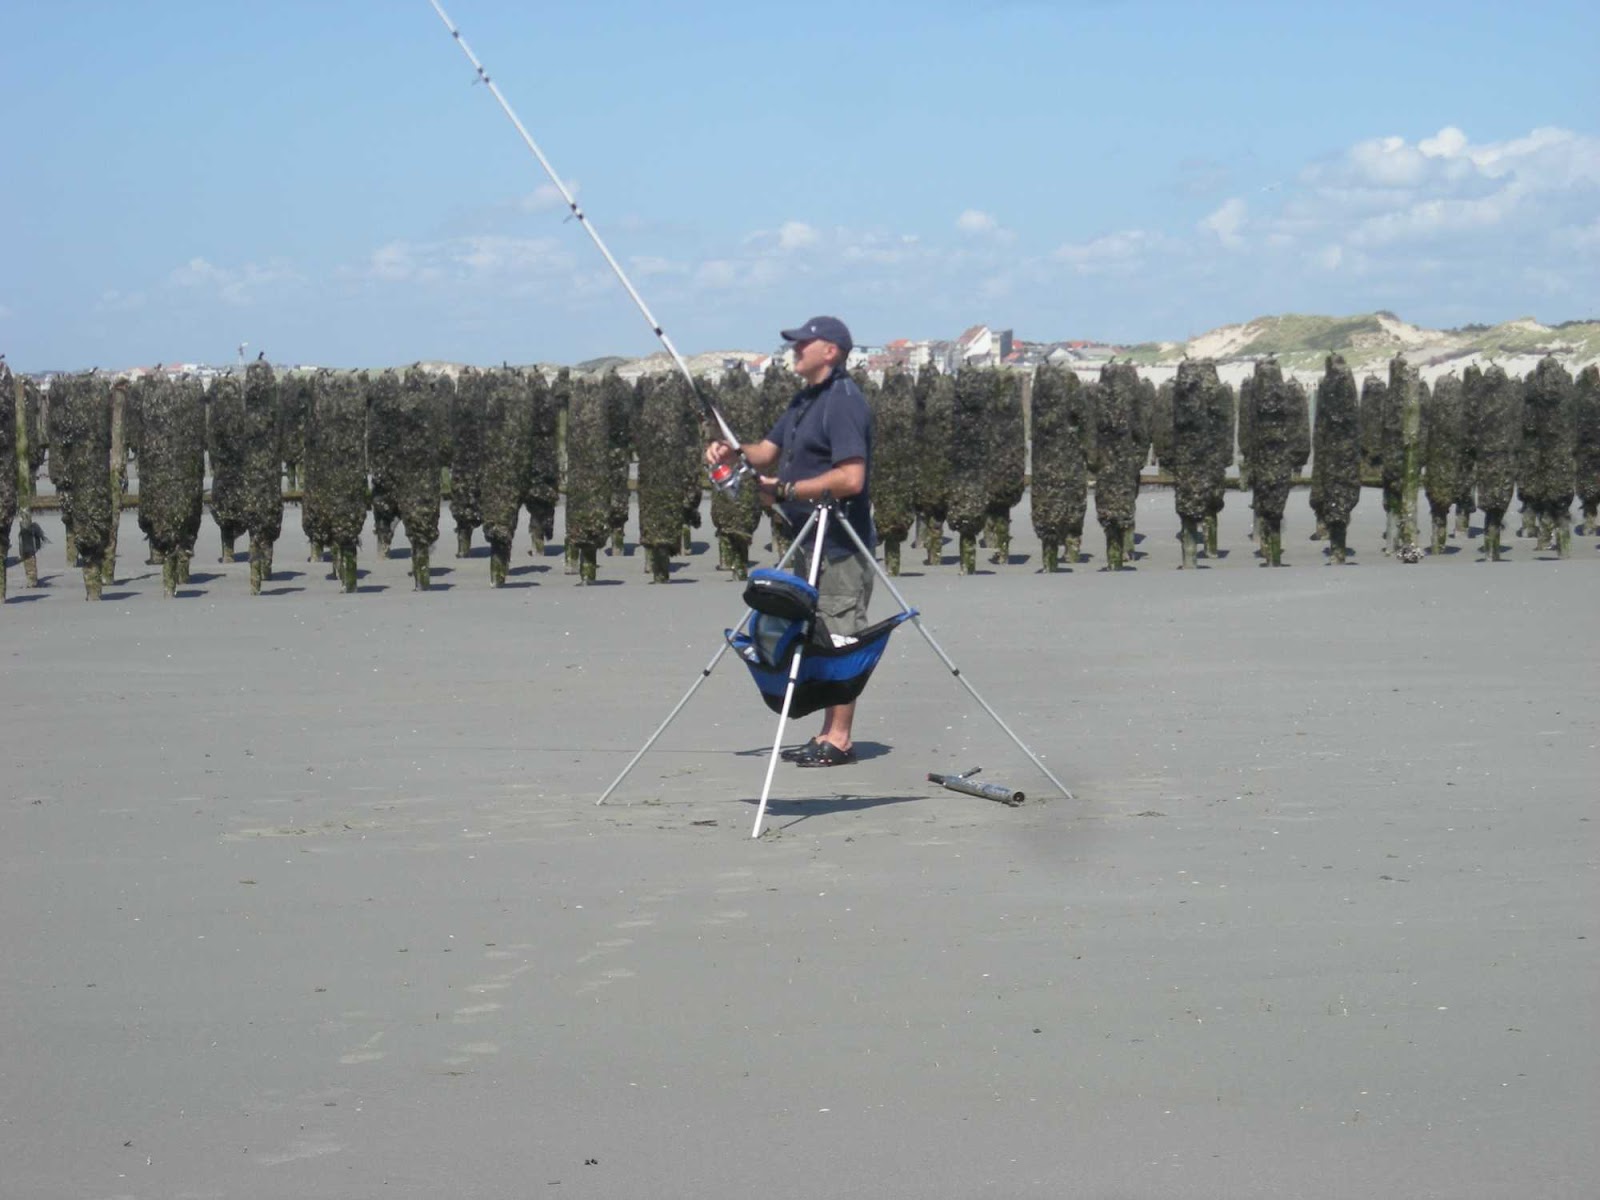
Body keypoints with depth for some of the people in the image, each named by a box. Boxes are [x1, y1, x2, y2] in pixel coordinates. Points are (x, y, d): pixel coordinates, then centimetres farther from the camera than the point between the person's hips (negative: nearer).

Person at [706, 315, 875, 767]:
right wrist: (733, 451, -2)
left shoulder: (844, 401, -16)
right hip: (810, 540, 11)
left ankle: (839, 740, -4)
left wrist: (787, 490, -20)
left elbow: (851, 478, -25)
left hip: (840, 546, -11)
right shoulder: (805, 400, 16)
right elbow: (769, 451, 18)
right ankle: (827, 735, 19)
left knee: (840, 639, -7)